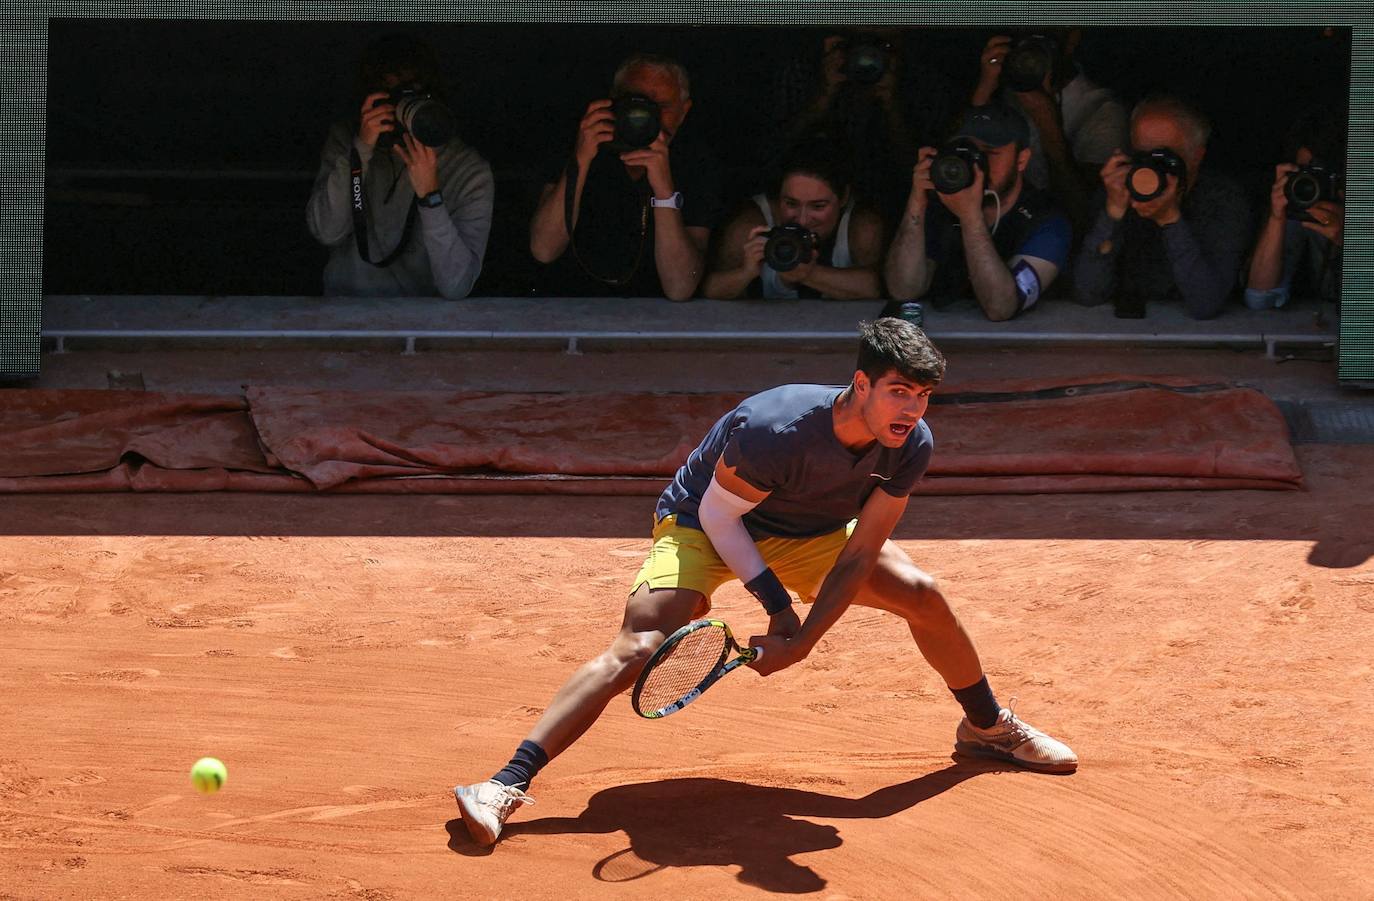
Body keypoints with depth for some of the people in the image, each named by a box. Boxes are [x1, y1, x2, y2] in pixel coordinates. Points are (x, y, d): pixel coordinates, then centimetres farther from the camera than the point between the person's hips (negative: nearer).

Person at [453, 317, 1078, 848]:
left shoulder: (911, 446, -21)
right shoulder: (774, 428, -37)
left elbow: (857, 555, -15)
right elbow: (717, 515, -22)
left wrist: (802, 642, -23)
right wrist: (780, 608, -22)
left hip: (808, 532, 6)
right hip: (701, 523, -5)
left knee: (922, 596, -4)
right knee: (637, 649, -25)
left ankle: (988, 728, 23)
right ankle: (509, 783, -29)